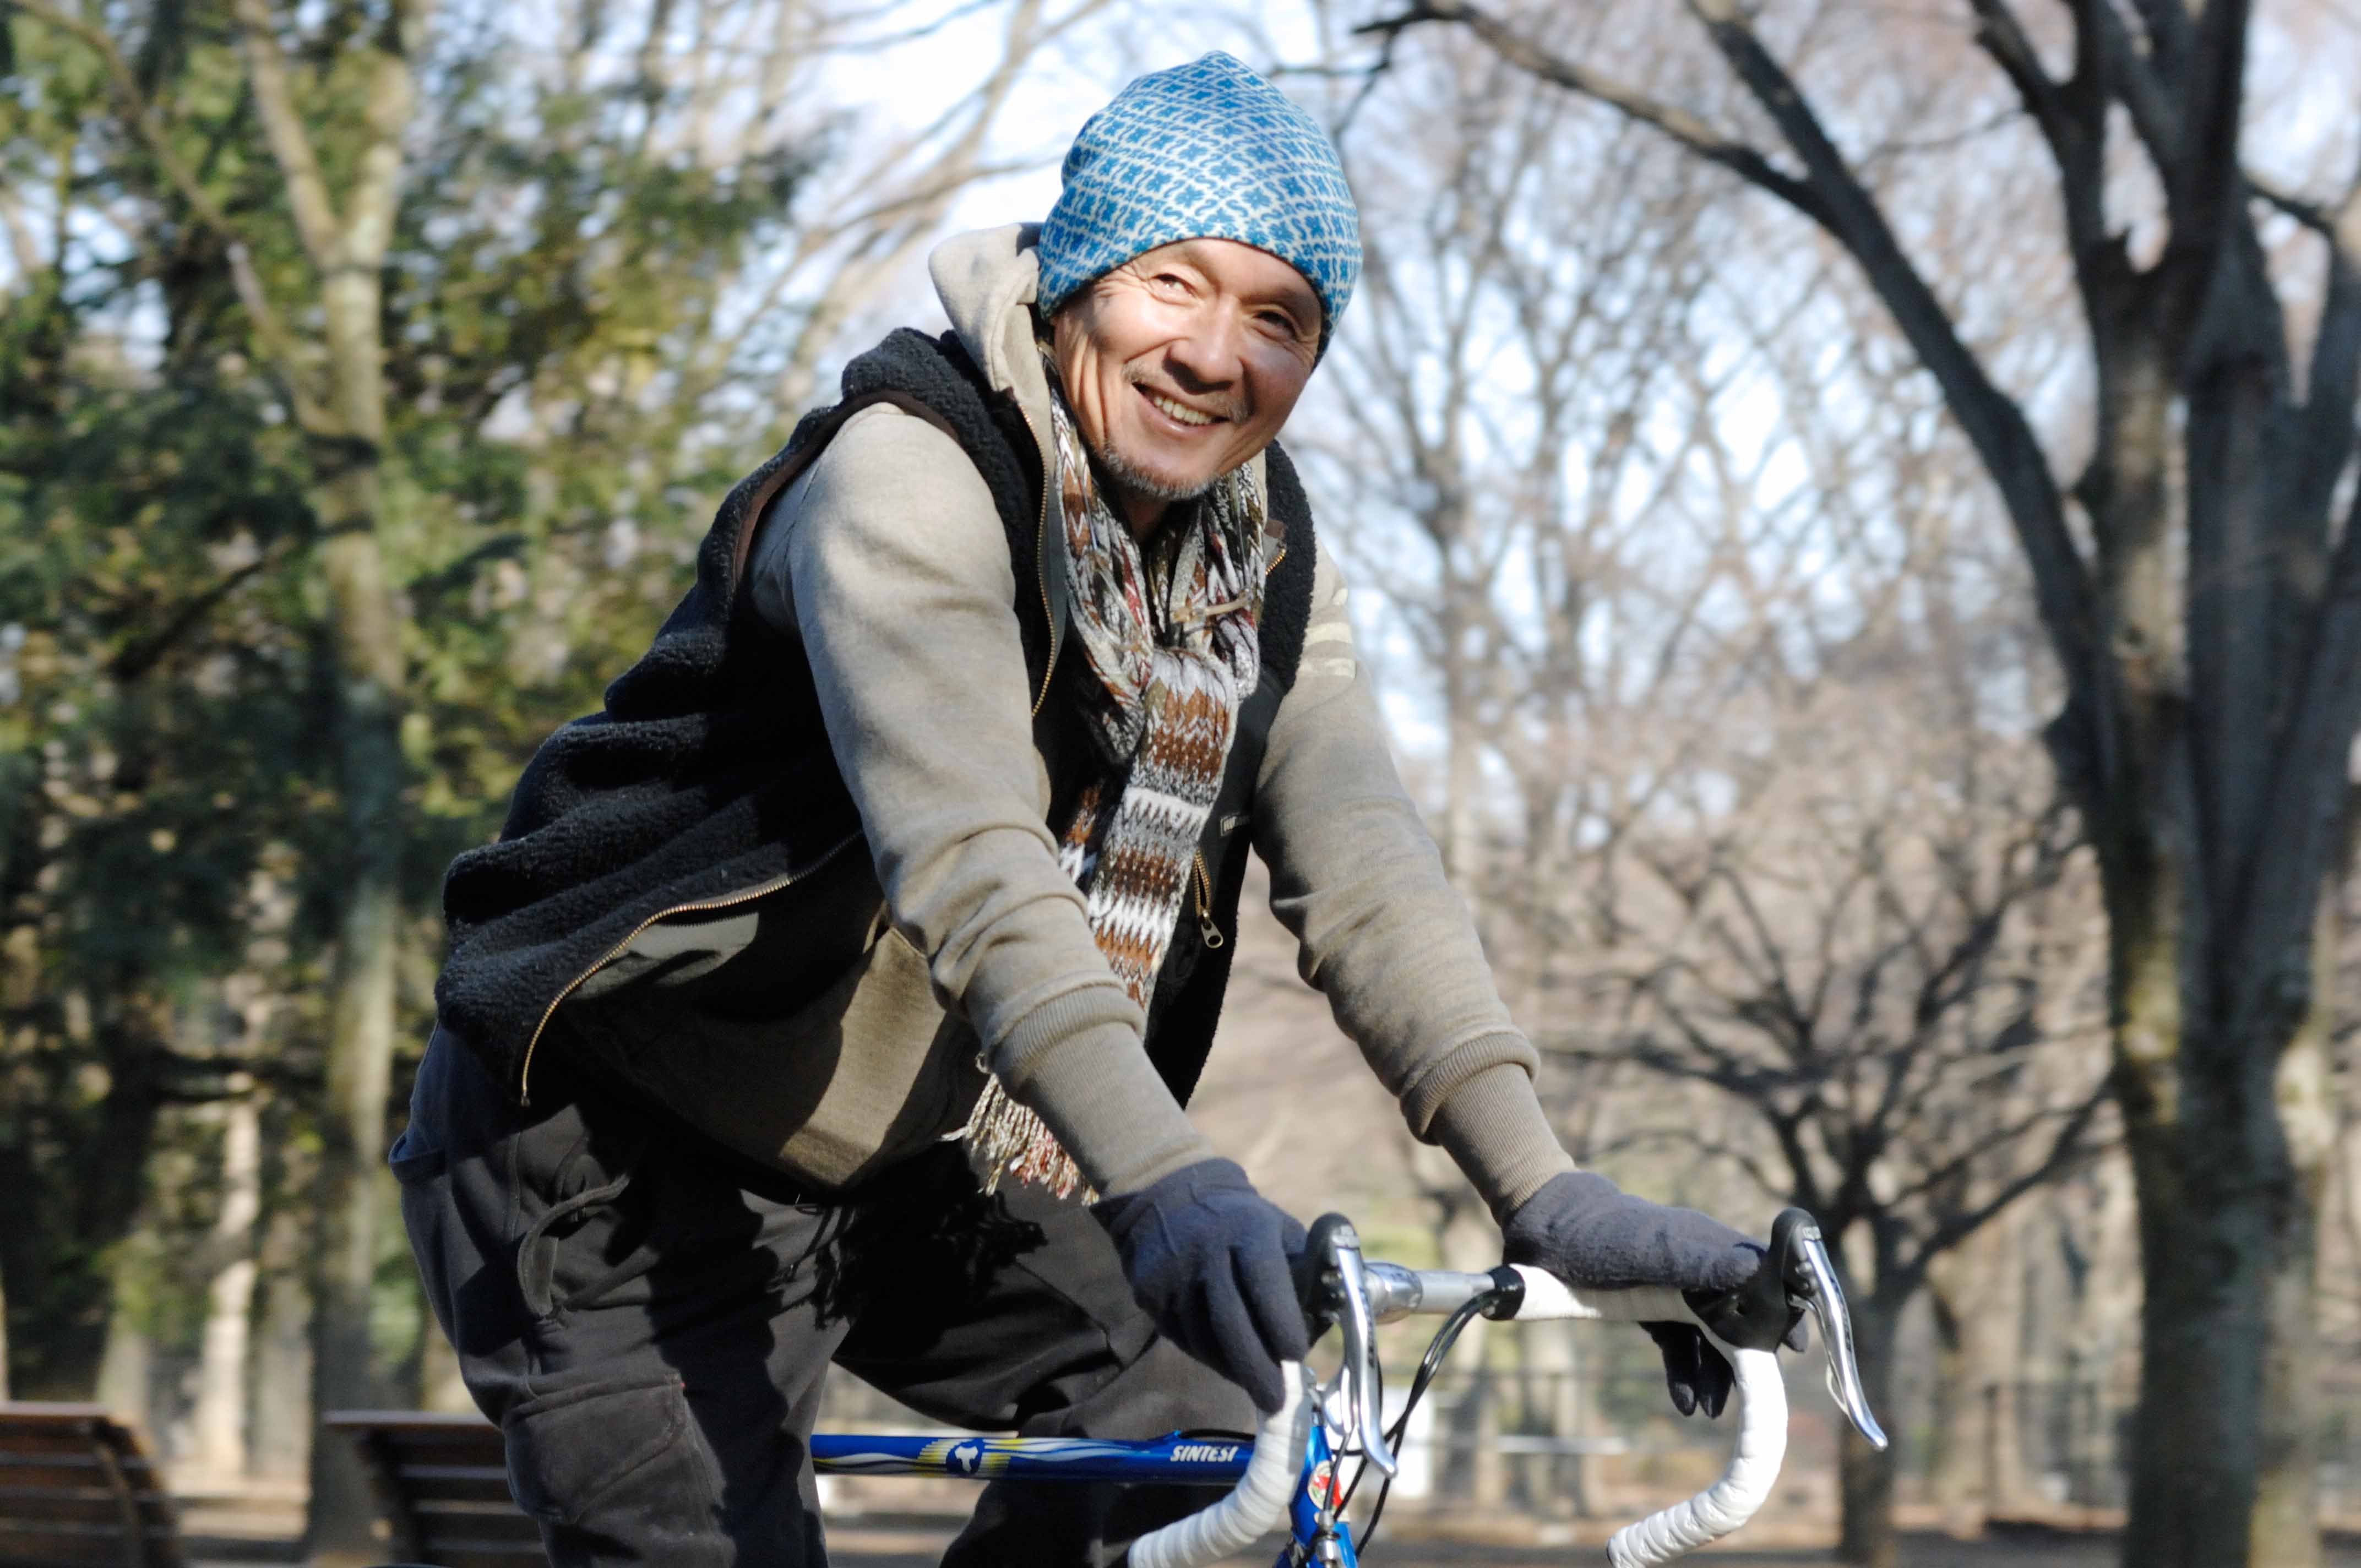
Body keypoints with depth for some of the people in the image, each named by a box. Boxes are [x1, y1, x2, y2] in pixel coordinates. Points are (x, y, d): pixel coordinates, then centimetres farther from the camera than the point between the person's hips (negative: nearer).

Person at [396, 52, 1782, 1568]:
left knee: (1201, 1413, -7)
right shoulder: (910, 483, -23)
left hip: (898, 1160, 7)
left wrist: (1543, 1189, -27)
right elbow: (969, 860, -39)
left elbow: (1366, 876, -12)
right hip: (627, 1163, -7)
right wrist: (1162, 1177, -52)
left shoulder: (1265, 569, -1)